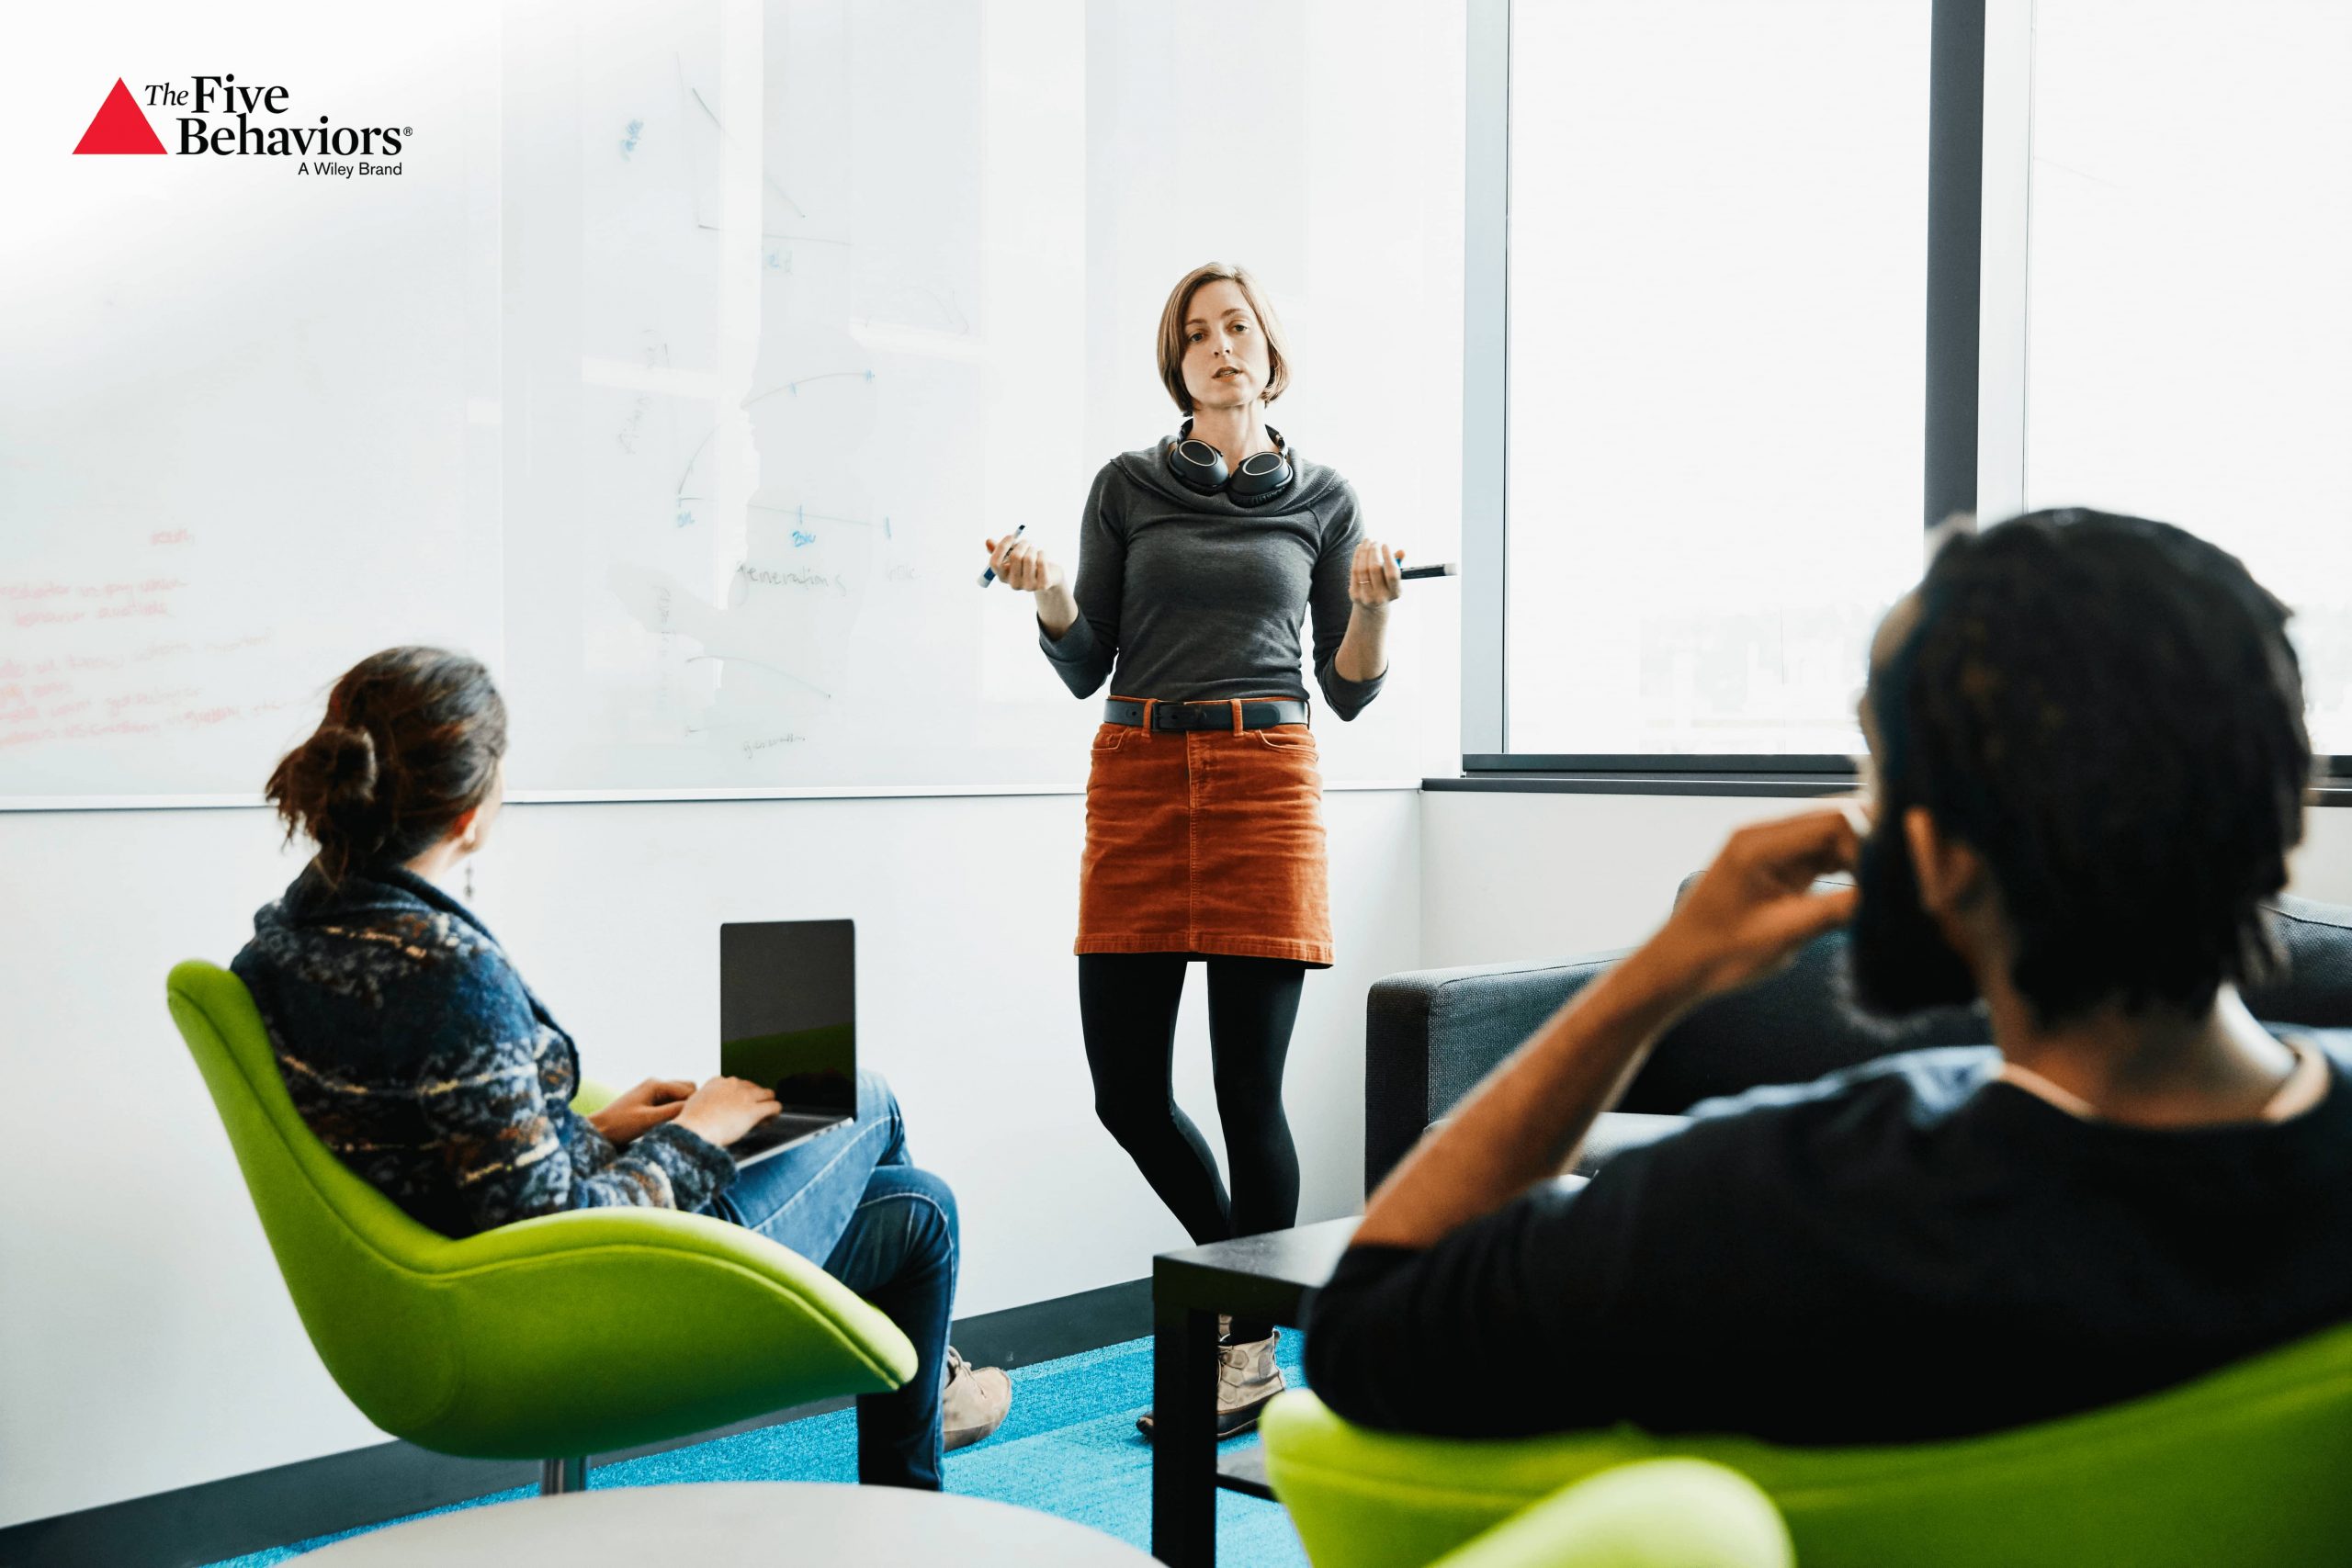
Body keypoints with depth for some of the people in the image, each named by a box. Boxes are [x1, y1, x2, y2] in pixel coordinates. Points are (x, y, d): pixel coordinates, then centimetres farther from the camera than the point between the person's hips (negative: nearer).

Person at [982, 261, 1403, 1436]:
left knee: (1247, 1087, -3)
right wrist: (1047, 592, -9)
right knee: (1126, 1091, 2)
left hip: (1265, 780, -2)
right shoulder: (1128, 486, 12)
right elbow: (1085, 667, 10)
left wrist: (1373, 606, -9)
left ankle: (1252, 1347, 13)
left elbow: (1350, 692, 9)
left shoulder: (1322, 499, 10)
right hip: (1138, 776, 2)